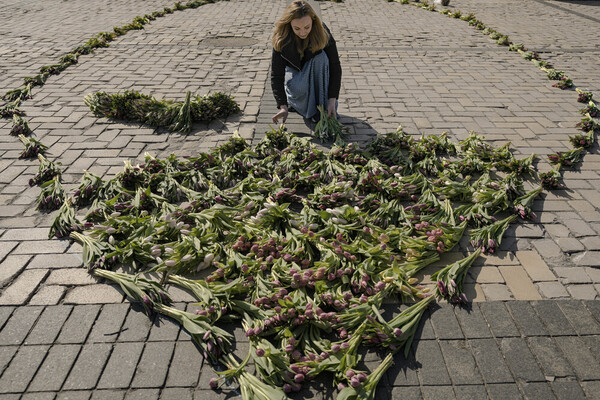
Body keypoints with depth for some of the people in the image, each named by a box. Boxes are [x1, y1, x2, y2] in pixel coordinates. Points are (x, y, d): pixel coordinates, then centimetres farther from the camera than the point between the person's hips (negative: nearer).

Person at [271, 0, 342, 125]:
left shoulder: (323, 34, -25)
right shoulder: (281, 40, -25)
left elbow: (335, 67, -23)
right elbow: (276, 75, -24)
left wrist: (332, 100, -33)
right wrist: (283, 106, -36)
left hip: (316, 73, 1)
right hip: (295, 71, -1)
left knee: (321, 57, -34)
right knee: (298, 88, -37)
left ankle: (323, 108, -23)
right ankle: (293, 101, 2)